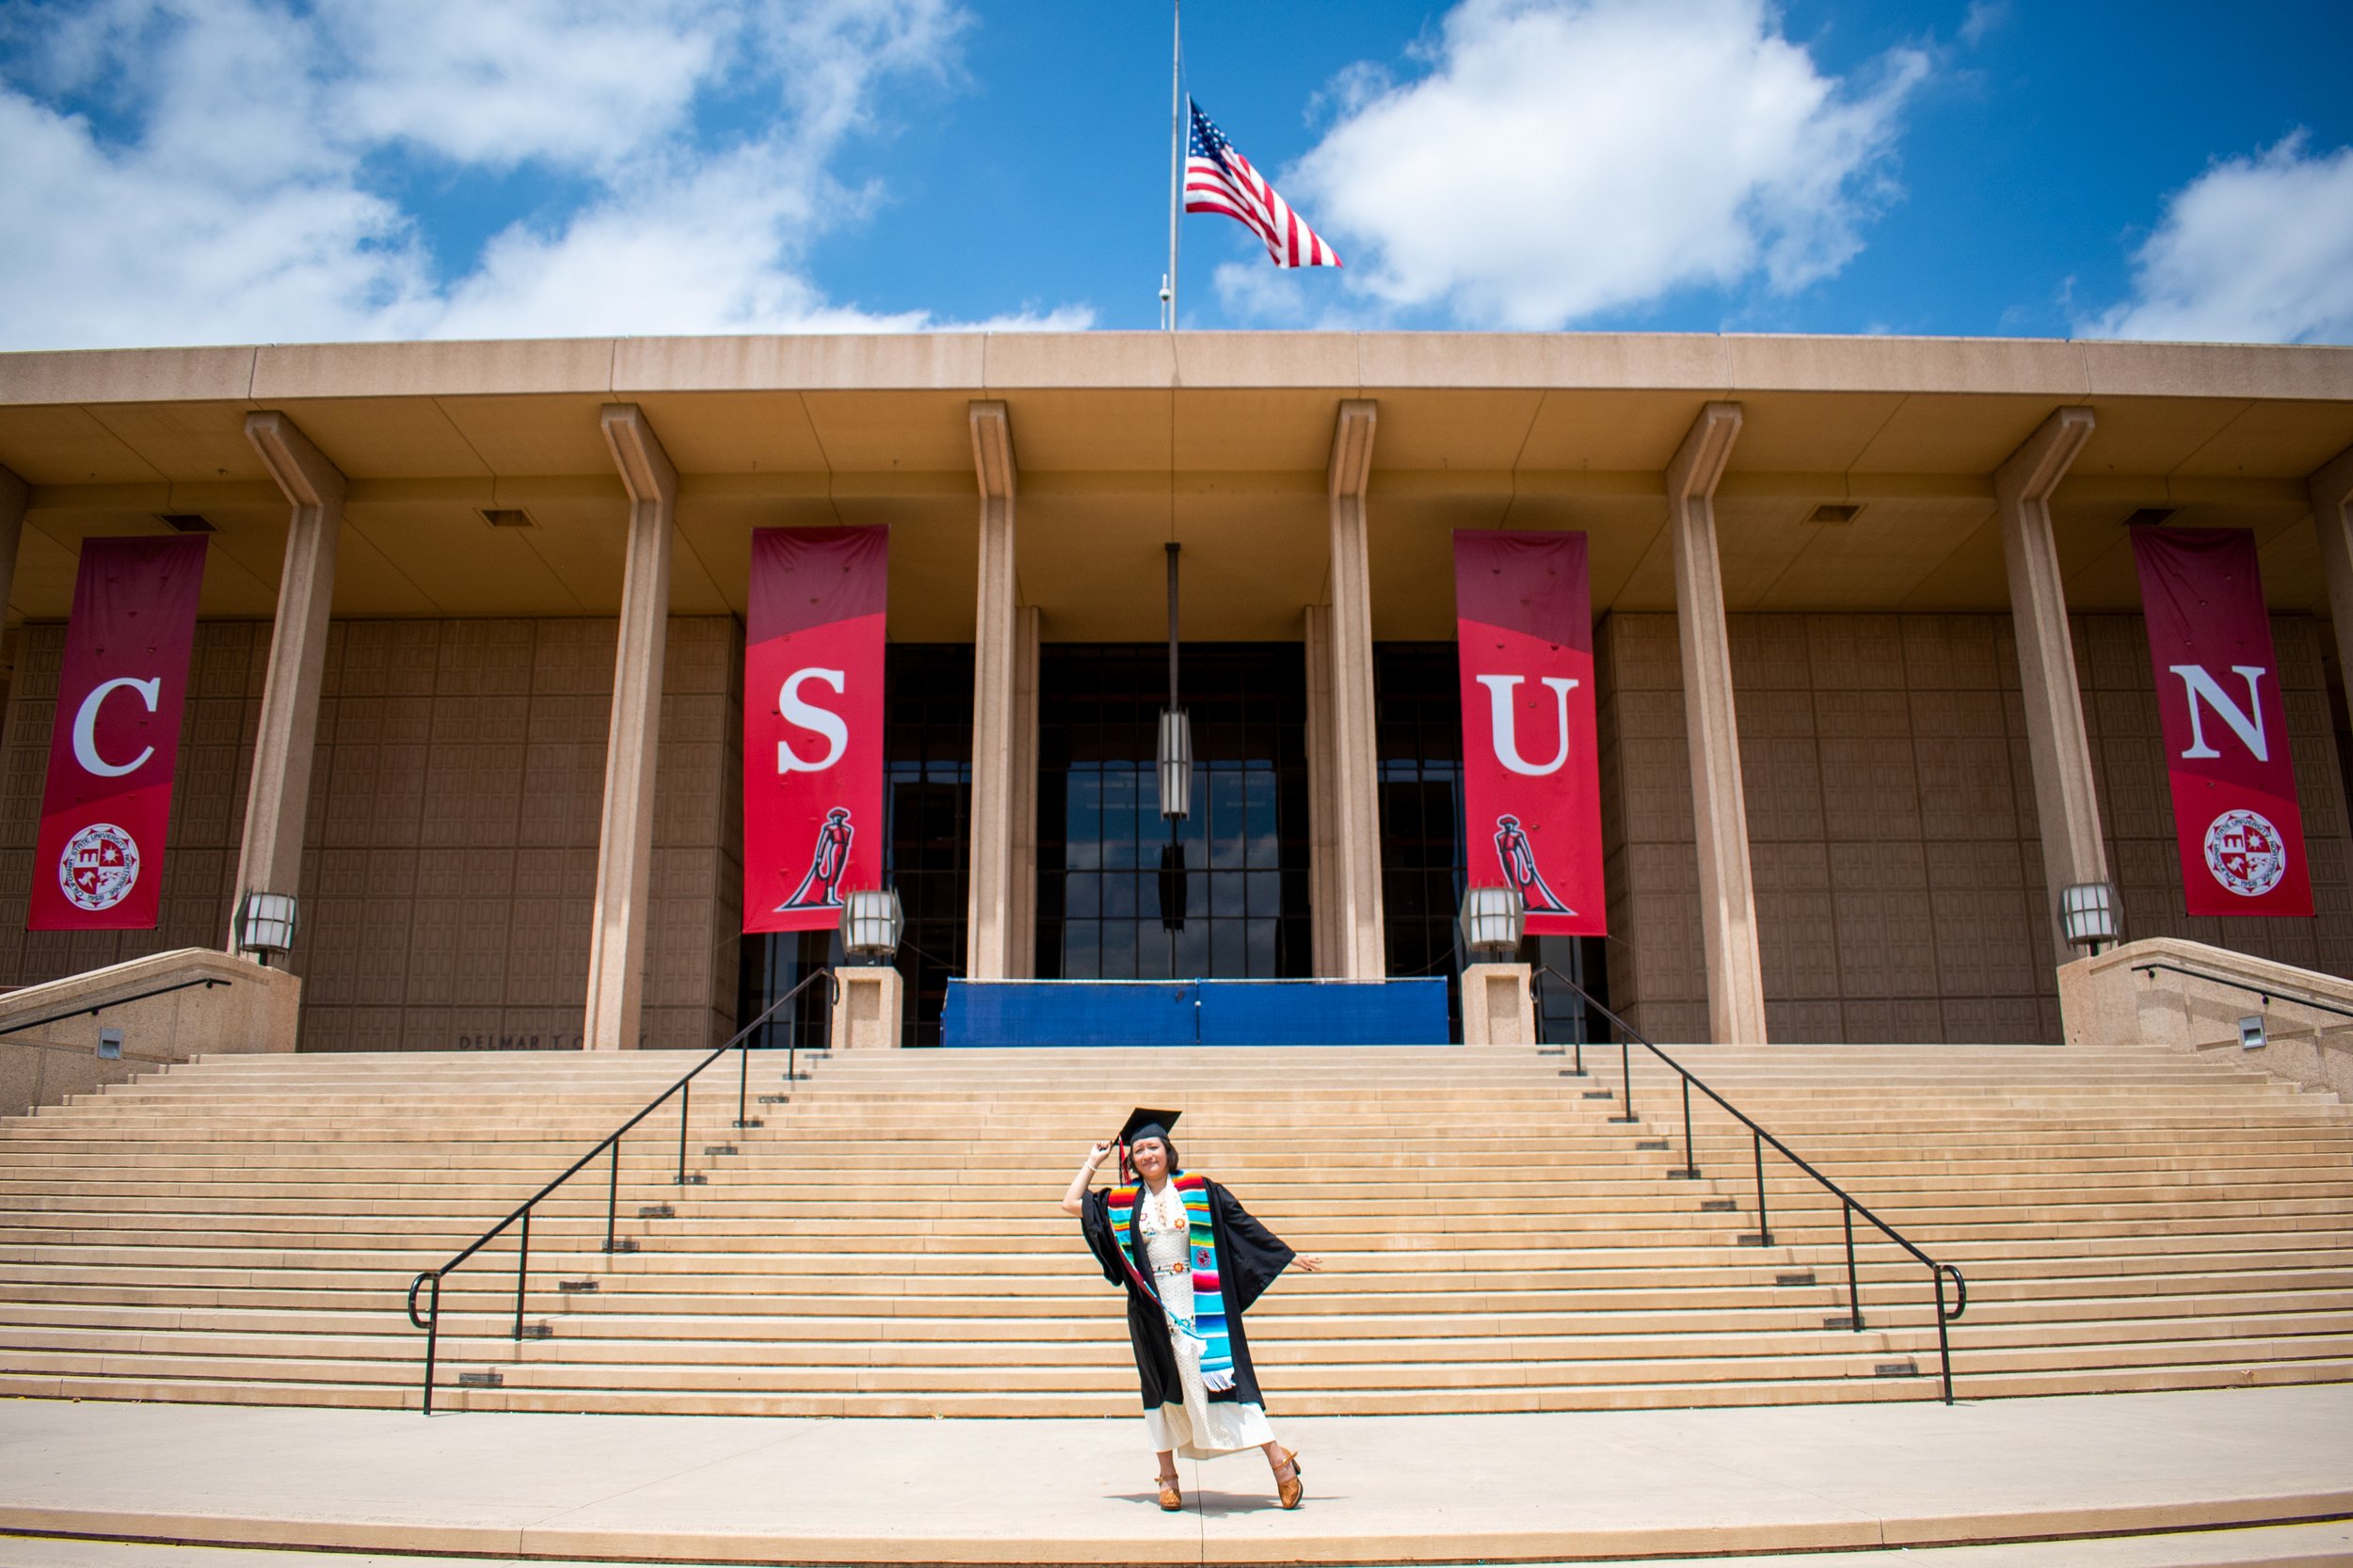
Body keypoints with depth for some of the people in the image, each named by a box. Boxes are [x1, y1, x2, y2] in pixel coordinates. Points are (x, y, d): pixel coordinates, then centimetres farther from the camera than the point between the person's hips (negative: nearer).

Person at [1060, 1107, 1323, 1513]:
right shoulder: (1122, 1202, 6)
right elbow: (1071, 1204, 12)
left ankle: (1279, 1461, 1)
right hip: (1153, 1312, 3)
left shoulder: (1198, 1189, 0)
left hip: (1201, 1307, -2)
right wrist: (1094, 1161, 12)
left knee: (1222, 1374, -6)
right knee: (1162, 1387, 7)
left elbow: (1245, 1226, 3)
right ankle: (1168, 1476, 19)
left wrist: (1292, 1257, 5)